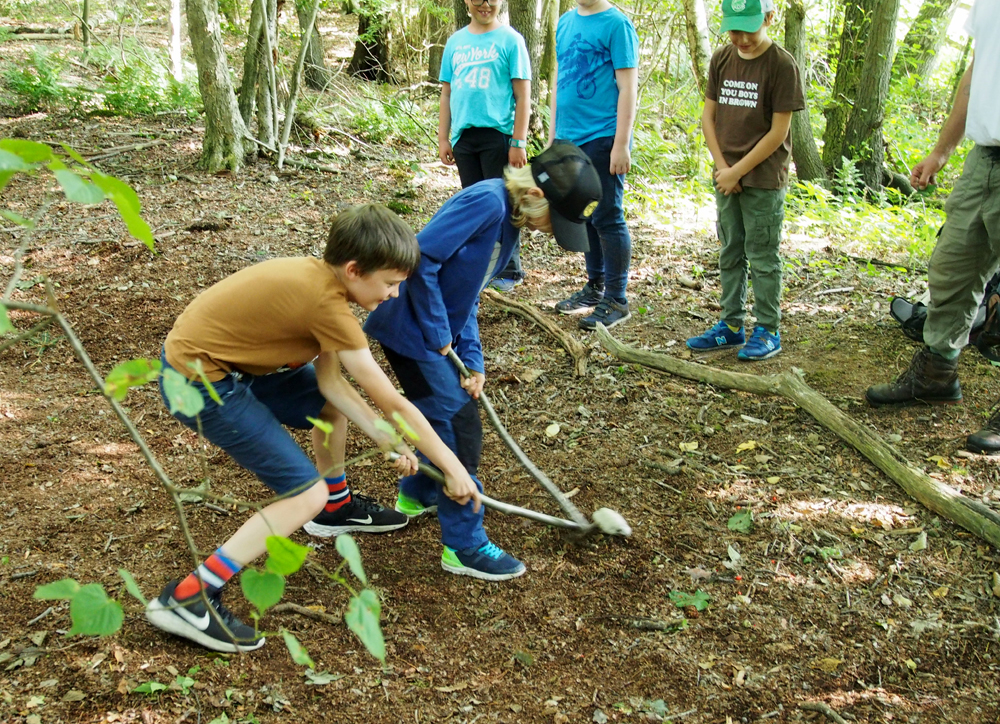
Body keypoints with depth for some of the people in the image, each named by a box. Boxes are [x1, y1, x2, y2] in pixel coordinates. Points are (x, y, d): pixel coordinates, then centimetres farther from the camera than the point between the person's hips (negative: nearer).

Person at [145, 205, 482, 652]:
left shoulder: (321, 278, -1)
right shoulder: (326, 302, -27)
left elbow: (330, 383, 3)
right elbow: (391, 403, -21)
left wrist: (386, 440, -5)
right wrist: (453, 468, -12)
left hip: (224, 359, 10)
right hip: (197, 382, -10)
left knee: (333, 402, 21)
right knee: (308, 495, -12)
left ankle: (337, 508, 44)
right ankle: (186, 599, -9)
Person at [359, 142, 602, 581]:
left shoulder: (509, 221, 8)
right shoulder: (487, 202, -22)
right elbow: (421, 259, -27)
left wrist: (473, 362, 4)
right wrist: (438, 334, -18)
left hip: (438, 332, 9)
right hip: (411, 329, -9)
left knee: (446, 412, 22)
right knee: (459, 428, -6)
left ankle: (417, 495, 44)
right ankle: (463, 546, 4)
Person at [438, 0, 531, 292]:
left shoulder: (510, 40, -1)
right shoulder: (455, 42, 13)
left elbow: (522, 95, -5)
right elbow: (447, 93, 16)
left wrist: (519, 142, -11)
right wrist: (442, 138, 10)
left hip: (498, 133, -5)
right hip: (463, 135, 5)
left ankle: (509, 270, 8)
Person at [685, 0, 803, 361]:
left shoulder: (782, 65, -10)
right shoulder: (721, 59, 5)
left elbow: (778, 132, -12)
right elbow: (708, 116, 8)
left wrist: (738, 171, -12)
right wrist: (722, 166, -3)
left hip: (763, 179, -5)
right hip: (726, 177, 6)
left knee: (762, 257, 0)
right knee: (730, 254, 12)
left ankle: (768, 331, 10)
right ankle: (730, 325, 22)